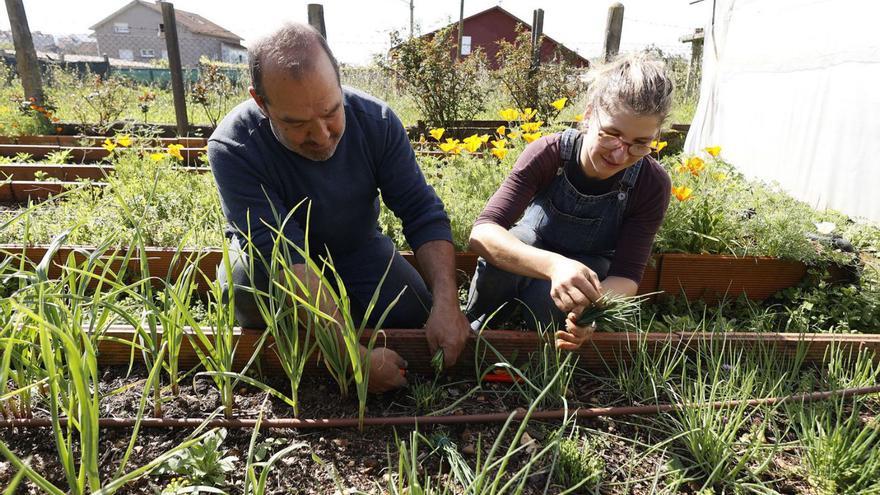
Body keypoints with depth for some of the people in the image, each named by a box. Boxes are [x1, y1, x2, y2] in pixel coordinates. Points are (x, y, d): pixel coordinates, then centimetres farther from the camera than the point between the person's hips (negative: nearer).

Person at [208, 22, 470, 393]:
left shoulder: (376, 121, -21)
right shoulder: (233, 149, -30)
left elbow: (423, 213, -20)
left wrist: (446, 303, -33)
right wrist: (356, 357, -43)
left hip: (357, 248, 3)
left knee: (417, 321, -14)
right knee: (244, 281, -34)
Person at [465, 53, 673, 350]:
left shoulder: (653, 185, -25)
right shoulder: (548, 154, -30)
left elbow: (627, 275, -24)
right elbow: (482, 233, -41)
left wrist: (593, 304, -49)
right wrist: (553, 264, -60)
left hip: (591, 266, 0)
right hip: (534, 247, 0)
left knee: (546, 299, -35)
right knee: (499, 258, -35)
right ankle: (476, 327, -5)